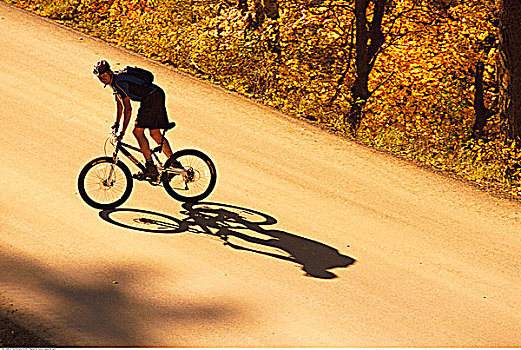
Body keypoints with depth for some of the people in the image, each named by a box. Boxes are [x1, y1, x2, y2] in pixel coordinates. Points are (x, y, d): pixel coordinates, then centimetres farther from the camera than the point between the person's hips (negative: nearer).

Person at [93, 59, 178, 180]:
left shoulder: (120, 82, -19)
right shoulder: (114, 80, 12)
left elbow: (127, 109, -22)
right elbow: (119, 102, 26)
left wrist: (122, 131, -21)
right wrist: (117, 123, 27)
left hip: (152, 98, -10)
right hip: (157, 96, 10)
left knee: (138, 131, -12)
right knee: (155, 133, 13)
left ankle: (151, 168, -14)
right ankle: (173, 163, 18)